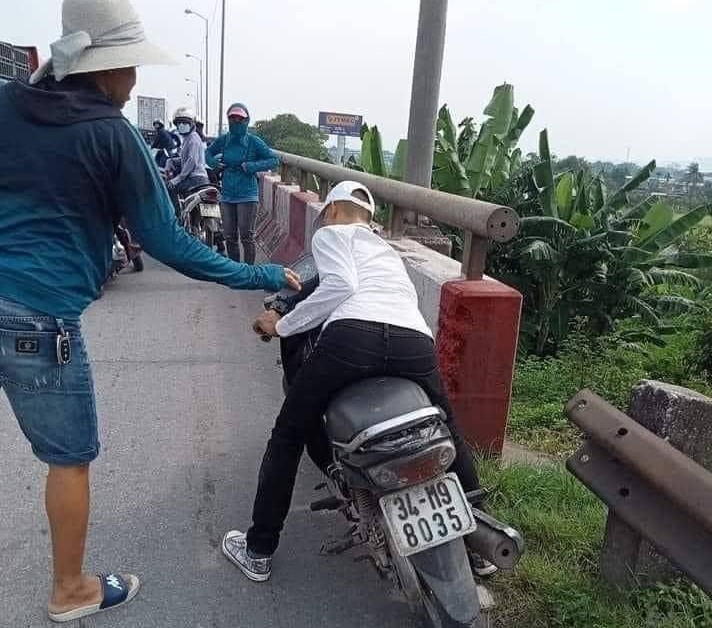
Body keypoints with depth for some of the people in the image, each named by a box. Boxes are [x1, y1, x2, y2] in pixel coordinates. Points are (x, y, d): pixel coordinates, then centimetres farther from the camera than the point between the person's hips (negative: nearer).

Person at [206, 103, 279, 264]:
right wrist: (213, 162, 0)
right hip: (227, 195, 4)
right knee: (230, 237, 11)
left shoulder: (253, 141, -6)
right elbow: (209, 152, 23)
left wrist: (252, 166, -17)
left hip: (247, 195, -4)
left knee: (246, 237, -4)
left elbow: (274, 159, -6)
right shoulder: (223, 140, 5)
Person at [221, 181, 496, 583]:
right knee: (450, 438, 28)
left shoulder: (330, 233, 21)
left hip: (354, 335, -5)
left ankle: (259, 551, 25)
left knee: (288, 435, 17)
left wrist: (281, 326, 10)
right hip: (417, 342, 5)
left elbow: (340, 285, 1)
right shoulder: (388, 249, 40)